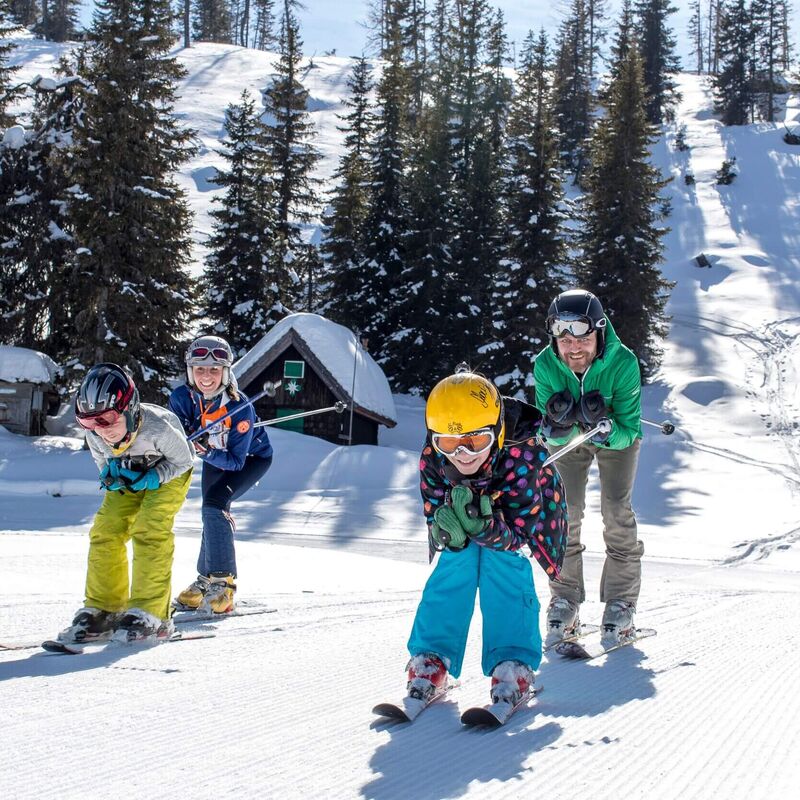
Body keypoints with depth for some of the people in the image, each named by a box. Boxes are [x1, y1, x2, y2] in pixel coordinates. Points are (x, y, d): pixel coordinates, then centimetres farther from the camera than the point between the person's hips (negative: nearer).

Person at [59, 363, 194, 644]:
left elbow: (182, 460, -19)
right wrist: (109, 475, -23)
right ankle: (103, 609, 3)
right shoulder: (94, 434, -24)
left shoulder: (158, 428, -39)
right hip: (128, 479, 5)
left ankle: (150, 613, -21)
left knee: (149, 529, -24)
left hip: (168, 473, -5)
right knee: (105, 530, -8)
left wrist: (149, 479, -31)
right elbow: (102, 459, 0)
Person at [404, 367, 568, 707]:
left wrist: (487, 528, -60)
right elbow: (434, 515, -26)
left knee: (504, 561, -26)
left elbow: (517, 532, -39)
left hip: (518, 518, -3)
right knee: (454, 561, -20)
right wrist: (447, 531, -51)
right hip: (463, 507, 3)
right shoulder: (431, 460, -33)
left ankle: (513, 665, -23)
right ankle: (430, 659, -13)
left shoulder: (521, 456, -42)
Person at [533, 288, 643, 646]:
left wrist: (603, 429, -50)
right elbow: (552, 436, -23)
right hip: (567, 436, 2)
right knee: (564, 511, -8)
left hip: (616, 433, -1)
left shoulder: (623, 363, -36)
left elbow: (629, 431, -30)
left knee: (616, 510, -12)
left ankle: (621, 603, -2)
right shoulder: (546, 365, -31)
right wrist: (559, 426, -45)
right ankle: (565, 600, 5)